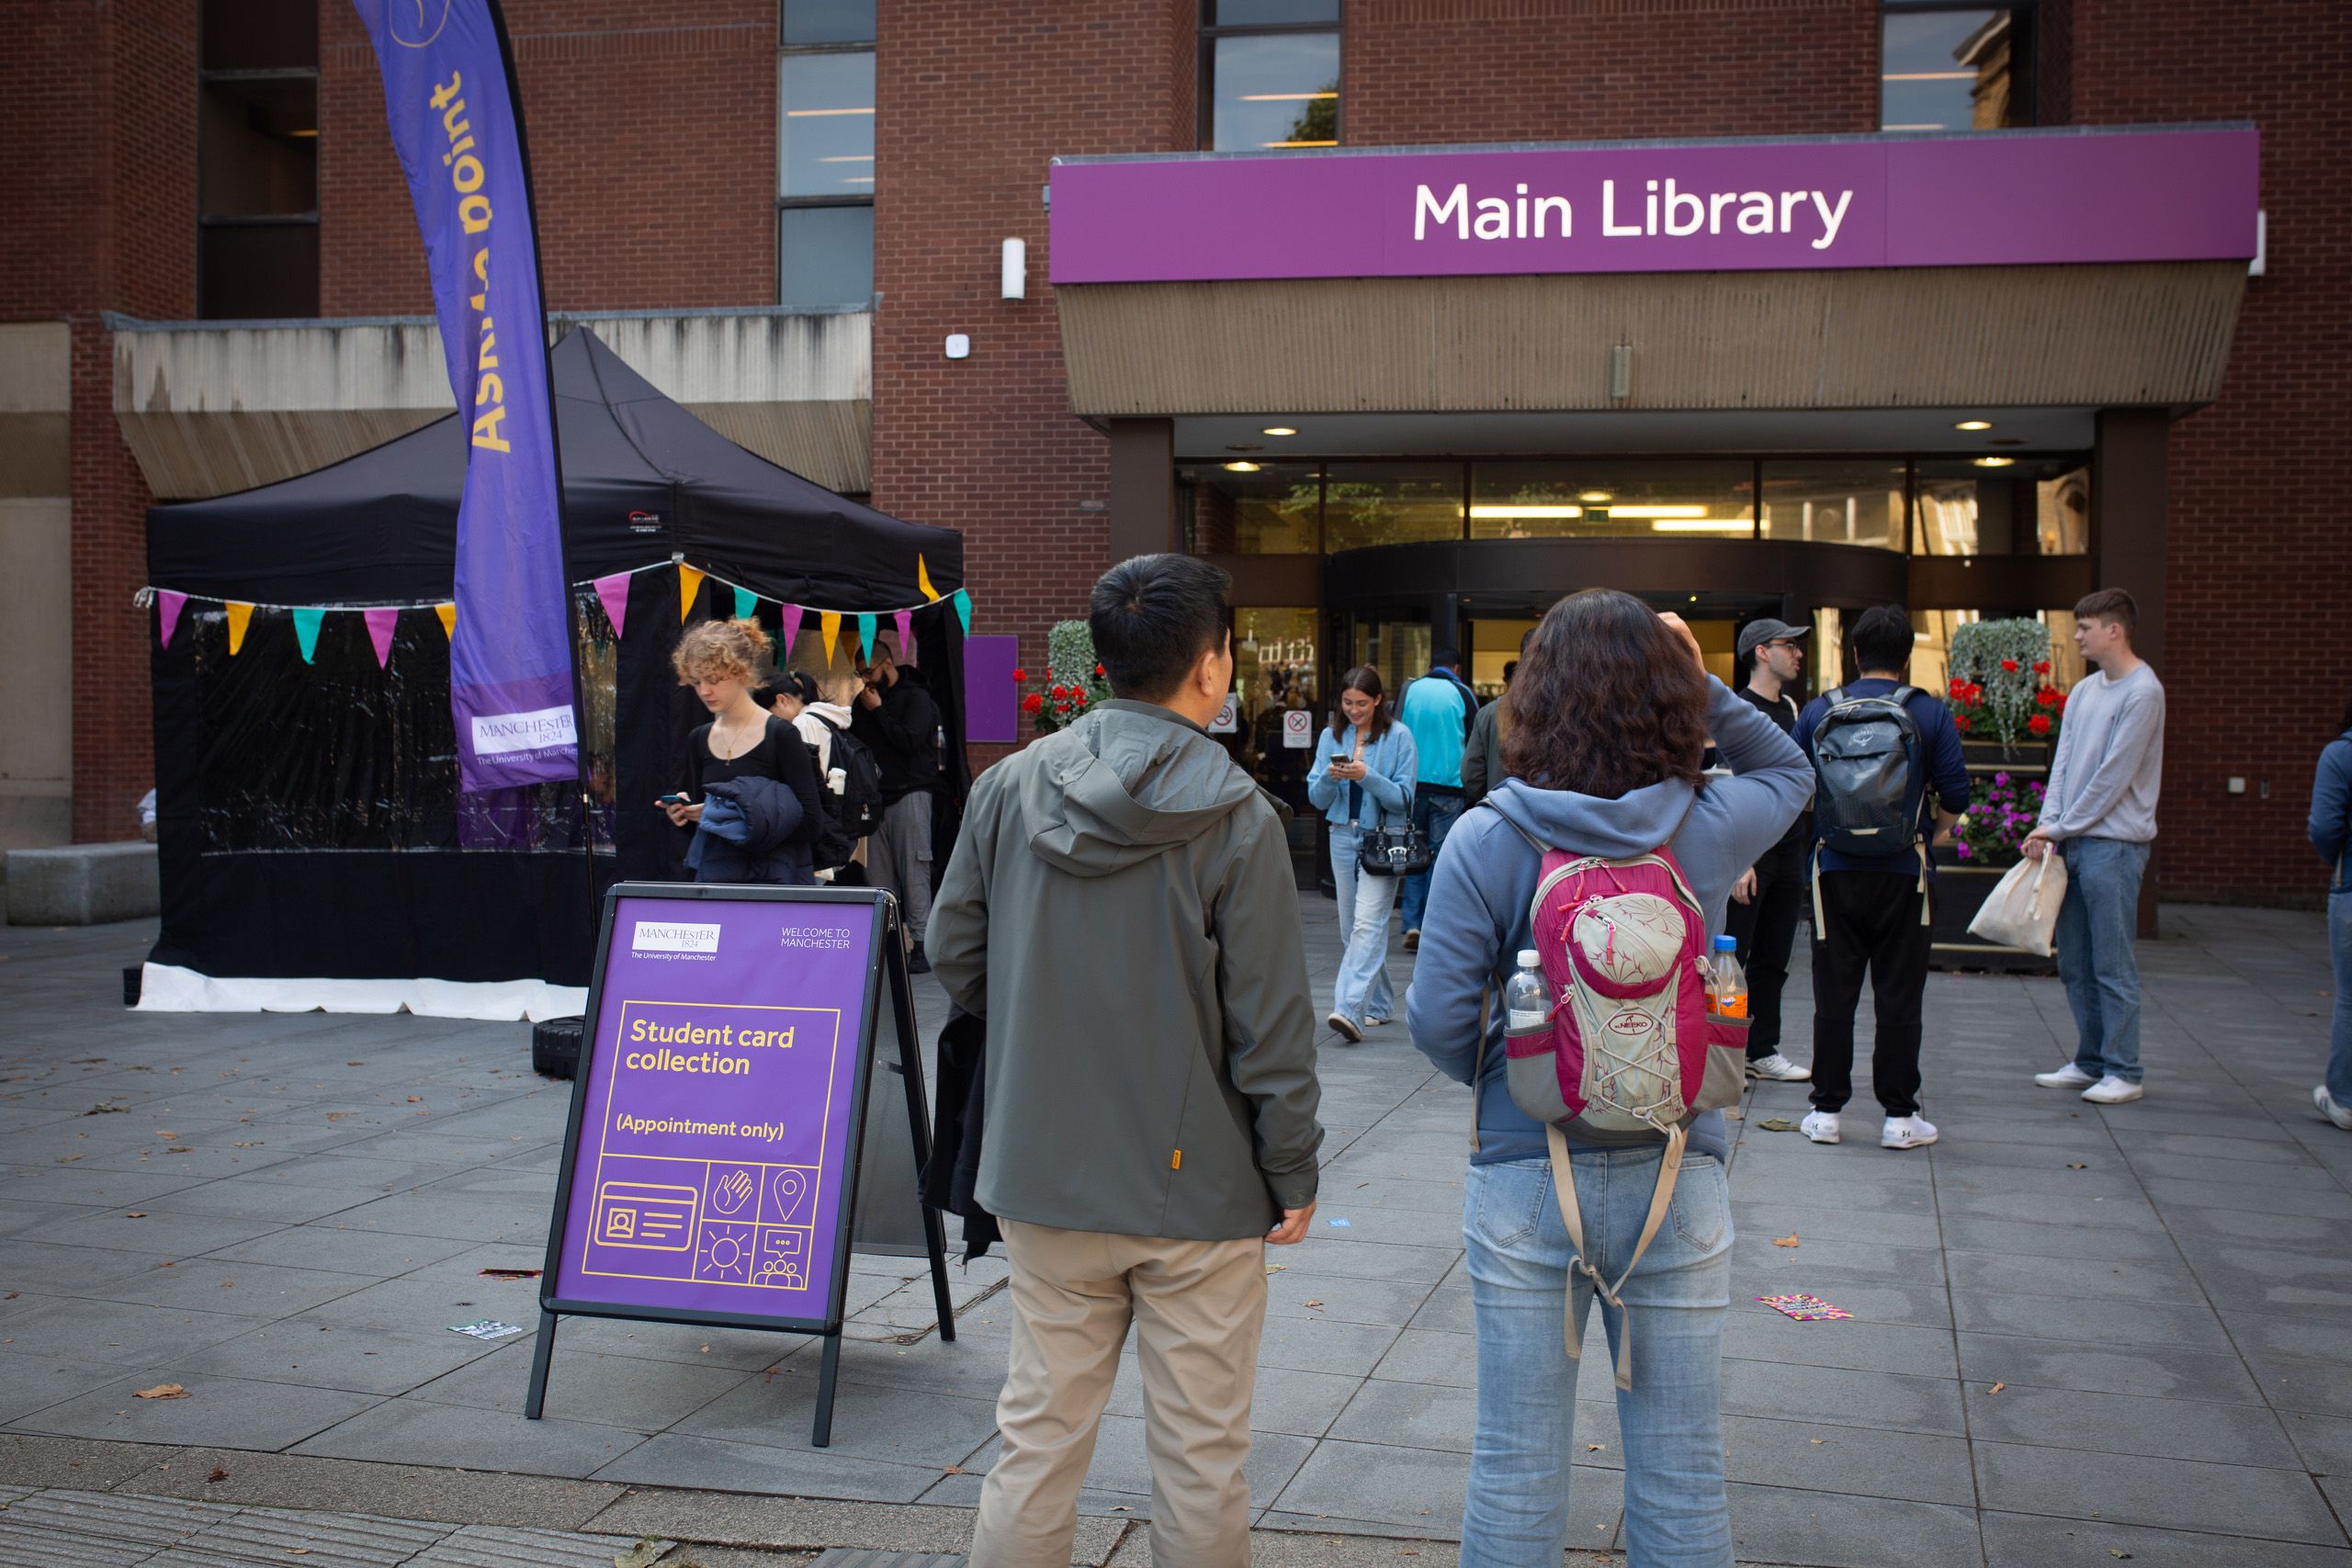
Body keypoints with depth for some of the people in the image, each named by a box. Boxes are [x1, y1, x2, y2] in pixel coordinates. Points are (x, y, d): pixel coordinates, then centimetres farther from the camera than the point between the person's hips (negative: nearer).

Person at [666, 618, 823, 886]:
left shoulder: (780, 736, -8)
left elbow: (811, 823, -14)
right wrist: (683, 813, -3)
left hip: (773, 878, -5)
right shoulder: (699, 740, 10)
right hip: (713, 876, 5)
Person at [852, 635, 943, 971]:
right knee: (878, 874, 3)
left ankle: (922, 943, -9)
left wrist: (878, 711, -7)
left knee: (914, 871, -9)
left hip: (909, 795, -6)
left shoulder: (916, 698, -2)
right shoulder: (864, 701, 17)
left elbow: (909, 740, -14)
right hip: (874, 798, 6)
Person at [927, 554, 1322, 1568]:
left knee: (1037, 1437, 15)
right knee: (1199, 1454, 10)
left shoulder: (1009, 786, -3)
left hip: (1043, 1178, 4)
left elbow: (953, 953, 7)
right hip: (1198, 1182, -3)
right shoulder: (1235, 817, -14)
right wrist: (1294, 1174, 0)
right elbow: (1272, 1021, -11)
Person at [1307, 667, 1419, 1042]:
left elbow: (1403, 798, -8)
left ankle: (1350, 1010, -24)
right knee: (1352, 927, 10)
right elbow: (1317, 799, 7)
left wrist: (1367, 777, -22)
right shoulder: (1331, 737, 8)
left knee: (1367, 925, -16)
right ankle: (1379, 1004, 24)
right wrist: (1330, 777, -14)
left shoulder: (1398, 736, -4)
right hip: (1343, 838, 6)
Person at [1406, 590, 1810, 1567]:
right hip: (1674, 1183, 1)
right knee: (1682, 1480, 13)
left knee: (1515, 1476, 12)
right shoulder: (1710, 831, -6)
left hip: (1522, 1181, -1)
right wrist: (1703, 686, 8)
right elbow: (1789, 770, 18)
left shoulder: (1487, 839, -11)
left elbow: (1437, 1019, -13)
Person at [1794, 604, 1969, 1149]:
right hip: (1904, 871, -1)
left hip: (1834, 868, 1)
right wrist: (1935, 832, 14)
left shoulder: (1818, 711, 1)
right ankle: (1900, 1116, 8)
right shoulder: (1930, 714, -3)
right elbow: (1956, 794, -5)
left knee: (1833, 995, 7)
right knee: (1899, 996, 4)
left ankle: (1826, 1111, 11)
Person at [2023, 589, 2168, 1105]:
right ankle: (2090, 1062, 20)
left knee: (2113, 965, -5)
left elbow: (2114, 775, -13)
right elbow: (2063, 762, 11)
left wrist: (2064, 828, -10)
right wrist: (2047, 825, -2)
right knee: (2075, 964, 12)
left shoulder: (2142, 692, -10)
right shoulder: (2083, 691, 15)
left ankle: (2123, 1072, 1)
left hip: (2113, 844, -8)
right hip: (2072, 843, 8)